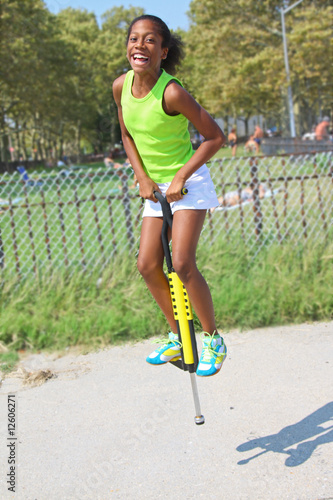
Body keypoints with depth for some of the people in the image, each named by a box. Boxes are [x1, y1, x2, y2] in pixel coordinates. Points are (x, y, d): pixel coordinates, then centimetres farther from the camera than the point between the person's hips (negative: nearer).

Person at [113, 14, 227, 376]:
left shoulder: (172, 93, -24)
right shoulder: (121, 86, -6)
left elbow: (215, 137, -17)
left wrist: (181, 177, -18)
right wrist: (142, 177, -2)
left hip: (188, 182, -6)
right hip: (155, 185, 6)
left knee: (182, 264, -15)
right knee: (147, 265, 2)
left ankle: (213, 339, 7)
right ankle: (178, 338, 22)